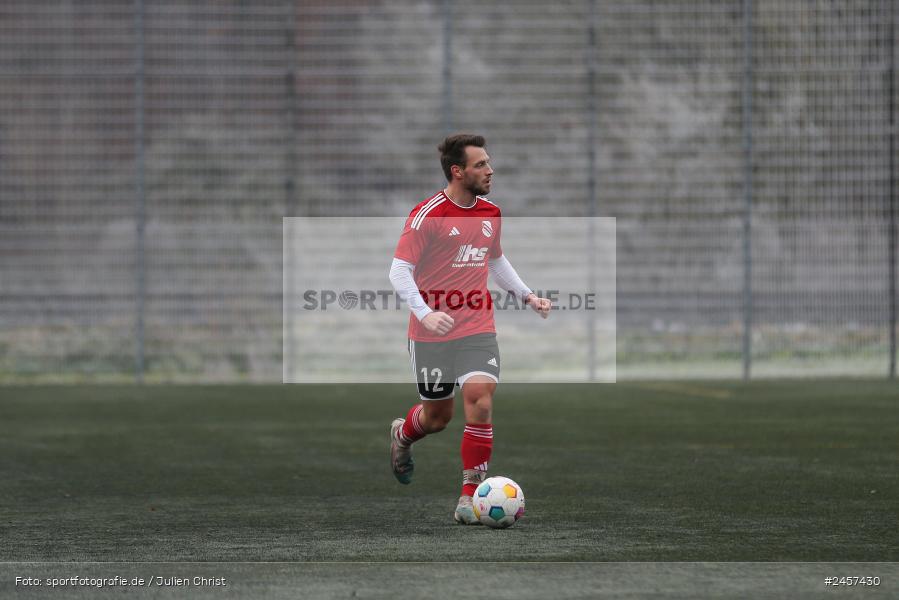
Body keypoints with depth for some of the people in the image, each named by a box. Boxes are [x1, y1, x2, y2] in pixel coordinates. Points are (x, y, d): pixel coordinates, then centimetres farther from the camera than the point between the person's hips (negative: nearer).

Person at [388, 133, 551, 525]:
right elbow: (399, 272, -14)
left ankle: (470, 496, -11)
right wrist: (425, 314, -27)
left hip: (477, 329, 4)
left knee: (480, 398, -16)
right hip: (432, 332, -4)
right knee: (438, 415, 8)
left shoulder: (490, 213, 7)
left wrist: (527, 295, 15)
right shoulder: (427, 215, -13)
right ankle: (402, 435, 45)